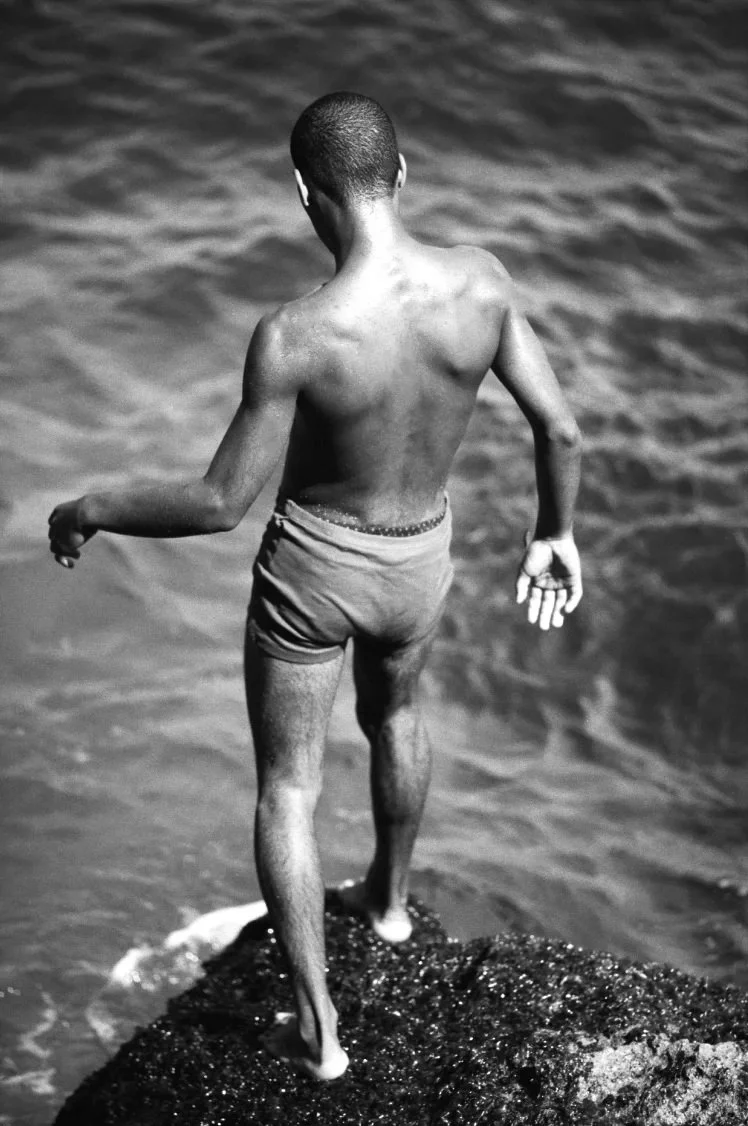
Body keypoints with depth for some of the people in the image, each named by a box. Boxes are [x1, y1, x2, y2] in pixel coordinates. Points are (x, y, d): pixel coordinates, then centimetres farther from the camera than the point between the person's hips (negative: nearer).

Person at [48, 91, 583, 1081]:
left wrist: (93, 511, -7)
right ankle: (390, 898, 58)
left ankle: (318, 1029, 21)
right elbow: (561, 428, -10)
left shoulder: (294, 337, -31)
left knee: (287, 787, 15)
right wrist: (555, 533, 9)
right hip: (419, 563, 4)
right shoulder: (481, 282, -20)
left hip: (311, 569, -4)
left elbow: (222, 503, -23)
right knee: (395, 713, 34)